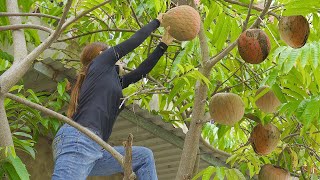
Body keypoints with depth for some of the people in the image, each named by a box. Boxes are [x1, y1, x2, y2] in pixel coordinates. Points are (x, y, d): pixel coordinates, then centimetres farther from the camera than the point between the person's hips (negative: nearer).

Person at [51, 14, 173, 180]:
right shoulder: (100, 63, 13)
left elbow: (141, 71, 32)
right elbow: (133, 42, 15)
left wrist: (164, 44, 38)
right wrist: (157, 21, 31)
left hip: (93, 150, 9)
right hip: (78, 142, -9)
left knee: (144, 157, 9)